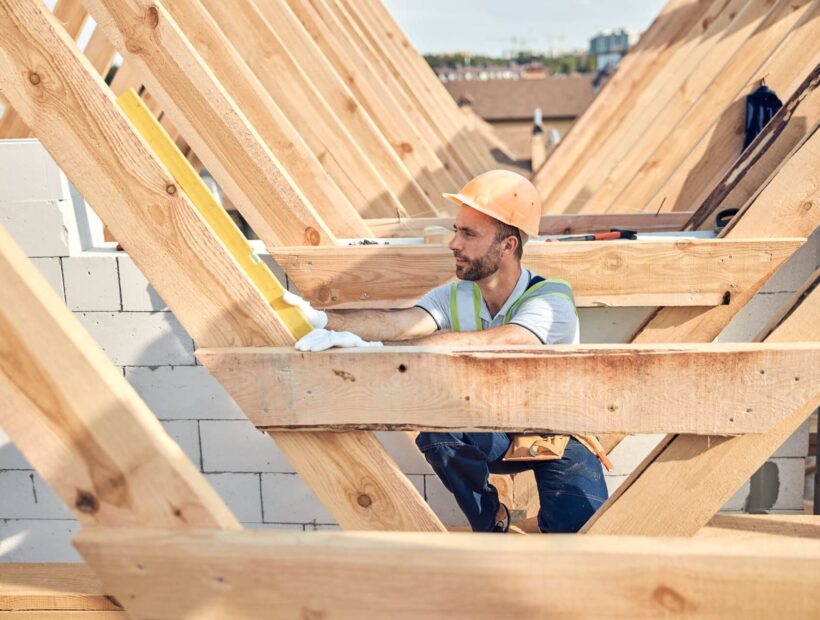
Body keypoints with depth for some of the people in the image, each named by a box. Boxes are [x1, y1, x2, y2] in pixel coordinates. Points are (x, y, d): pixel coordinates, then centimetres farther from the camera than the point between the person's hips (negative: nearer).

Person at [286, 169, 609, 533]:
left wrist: (377, 349, -50)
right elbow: (400, 321, -30)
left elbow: (484, 344, -43)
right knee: (435, 426, -28)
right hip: (495, 436, 4)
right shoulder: (453, 298, -10)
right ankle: (489, 522, -2)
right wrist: (325, 320, -47)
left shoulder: (551, 300, -26)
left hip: (559, 438, -3)